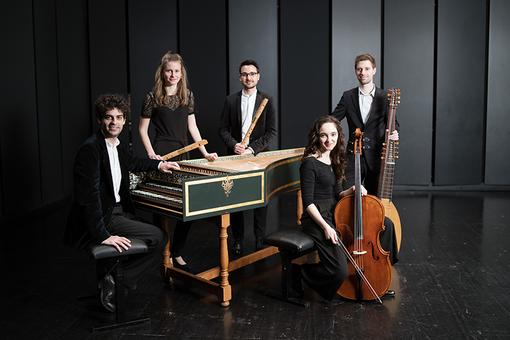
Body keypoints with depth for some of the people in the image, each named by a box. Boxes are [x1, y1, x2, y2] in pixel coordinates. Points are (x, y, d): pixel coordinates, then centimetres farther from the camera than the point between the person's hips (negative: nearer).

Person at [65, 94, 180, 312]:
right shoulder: (91, 149, -21)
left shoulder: (116, 145, 7)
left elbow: (130, 163, 32)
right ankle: (114, 280, -4)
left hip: (116, 210, 10)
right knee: (156, 237, -17)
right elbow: (87, 197, -27)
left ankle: (109, 275, 24)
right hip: (101, 219, -10)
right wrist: (103, 235, -30)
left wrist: (158, 164, 29)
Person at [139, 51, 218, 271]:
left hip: (183, 154, 4)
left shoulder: (188, 95, 8)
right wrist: (151, 154, -9)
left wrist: (205, 153, 5)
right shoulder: (153, 97, -3)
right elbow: (142, 129, 2)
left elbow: (192, 127, 11)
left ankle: (177, 254, 15)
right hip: (162, 155, -4)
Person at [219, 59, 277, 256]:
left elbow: (271, 131, -2)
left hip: (259, 155, -1)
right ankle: (237, 241, 14)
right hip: (236, 155, 1)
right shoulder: (231, 100, 6)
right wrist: (234, 144, -12)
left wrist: (253, 148, -13)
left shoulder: (266, 100, 2)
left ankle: (260, 240, 15)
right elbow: (223, 129, 6)